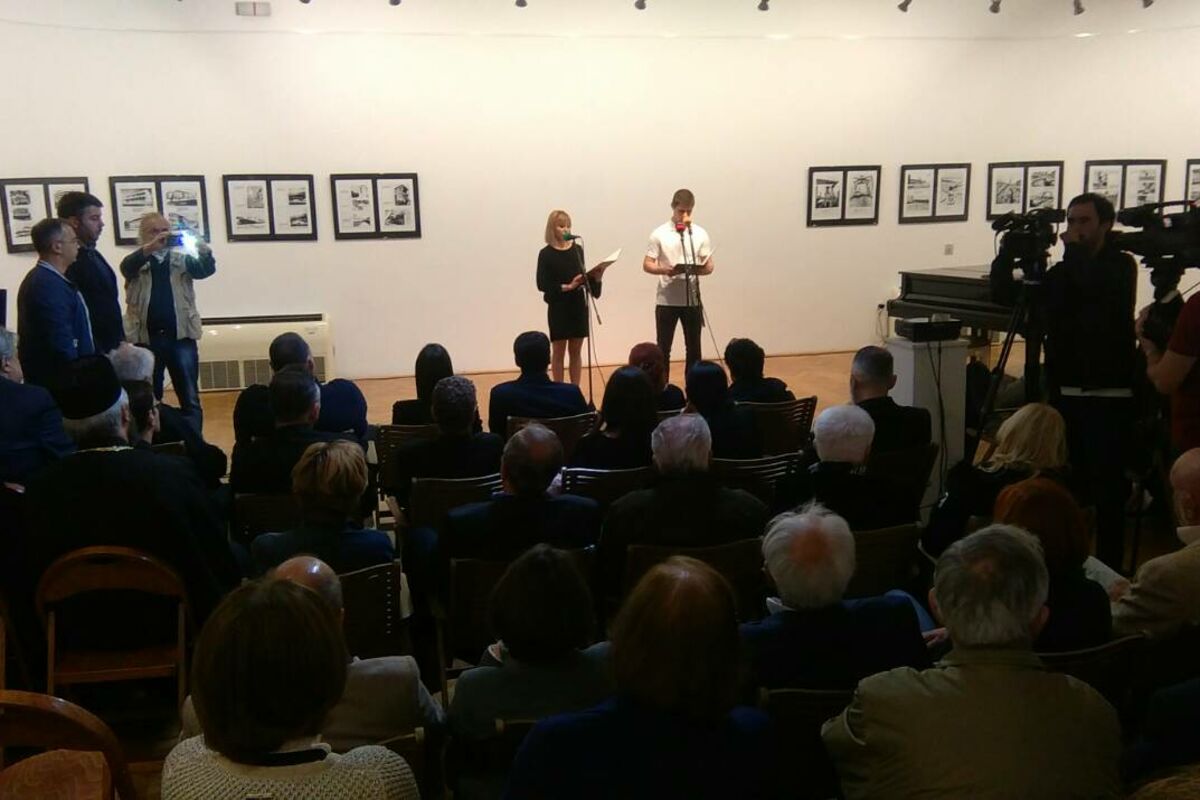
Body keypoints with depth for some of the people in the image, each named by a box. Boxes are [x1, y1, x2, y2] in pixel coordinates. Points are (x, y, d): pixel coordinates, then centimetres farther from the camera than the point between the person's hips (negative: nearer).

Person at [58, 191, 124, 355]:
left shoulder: (92, 254, 14)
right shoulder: (68, 263, -16)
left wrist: (120, 342, 16)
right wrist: (98, 353, -18)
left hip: (110, 347, 9)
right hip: (92, 354, -9)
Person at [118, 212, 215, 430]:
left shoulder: (181, 258, 9)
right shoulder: (136, 261, 6)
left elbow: (205, 270, -8)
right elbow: (126, 267, -17)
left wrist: (204, 251, -30)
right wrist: (151, 247, -33)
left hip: (180, 336, 1)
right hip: (146, 338, 0)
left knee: (190, 399, 3)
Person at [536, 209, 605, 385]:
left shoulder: (577, 249, 5)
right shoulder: (546, 254, -5)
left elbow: (583, 275, 10)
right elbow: (542, 284, -11)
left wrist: (595, 278, -10)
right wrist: (566, 287, -20)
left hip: (578, 306, 4)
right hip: (558, 308, -3)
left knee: (576, 351, 10)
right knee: (559, 351, 5)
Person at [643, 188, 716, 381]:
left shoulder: (700, 234, 3)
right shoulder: (659, 234, -2)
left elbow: (709, 266, 5)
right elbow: (647, 265, -2)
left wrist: (700, 269, -19)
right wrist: (665, 269, -22)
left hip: (692, 300, 2)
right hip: (666, 300, -2)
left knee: (693, 349, 8)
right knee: (663, 349, 5)